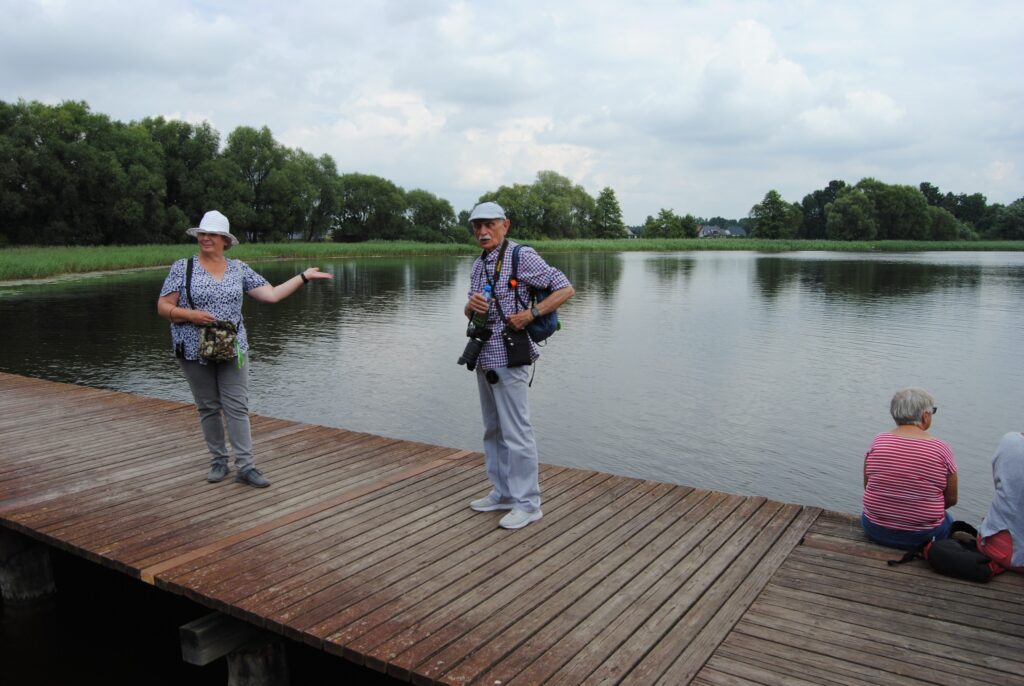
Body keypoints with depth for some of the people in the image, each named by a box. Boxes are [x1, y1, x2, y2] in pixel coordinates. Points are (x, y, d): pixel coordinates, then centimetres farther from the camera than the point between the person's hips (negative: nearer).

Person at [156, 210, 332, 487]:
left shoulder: (239, 269, 5)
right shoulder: (182, 268, 0)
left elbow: (272, 294, 3)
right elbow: (163, 307, -1)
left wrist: (304, 277, 0)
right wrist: (190, 314, -18)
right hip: (195, 350, -1)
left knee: (237, 407, -2)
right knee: (208, 408, 8)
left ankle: (245, 466, 1)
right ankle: (218, 461, 21)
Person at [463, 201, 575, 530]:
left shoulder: (521, 257, -10)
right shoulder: (479, 265, 15)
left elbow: (565, 289, -13)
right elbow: (469, 312, 17)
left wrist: (530, 313, -22)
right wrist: (471, 305, -7)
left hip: (509, 358, -9)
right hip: (484, 358, 9)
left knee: (516, 432, -5)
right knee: (493, 430, 15)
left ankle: (527, 503, 4)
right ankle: (502, 493, 26)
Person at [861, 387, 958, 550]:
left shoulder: (878, 441, -8)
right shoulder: (941, 448, -13)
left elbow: (868, 487, 1)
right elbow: (951, 499, -3)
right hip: (922, 537, -1)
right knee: (948, 521, 32)